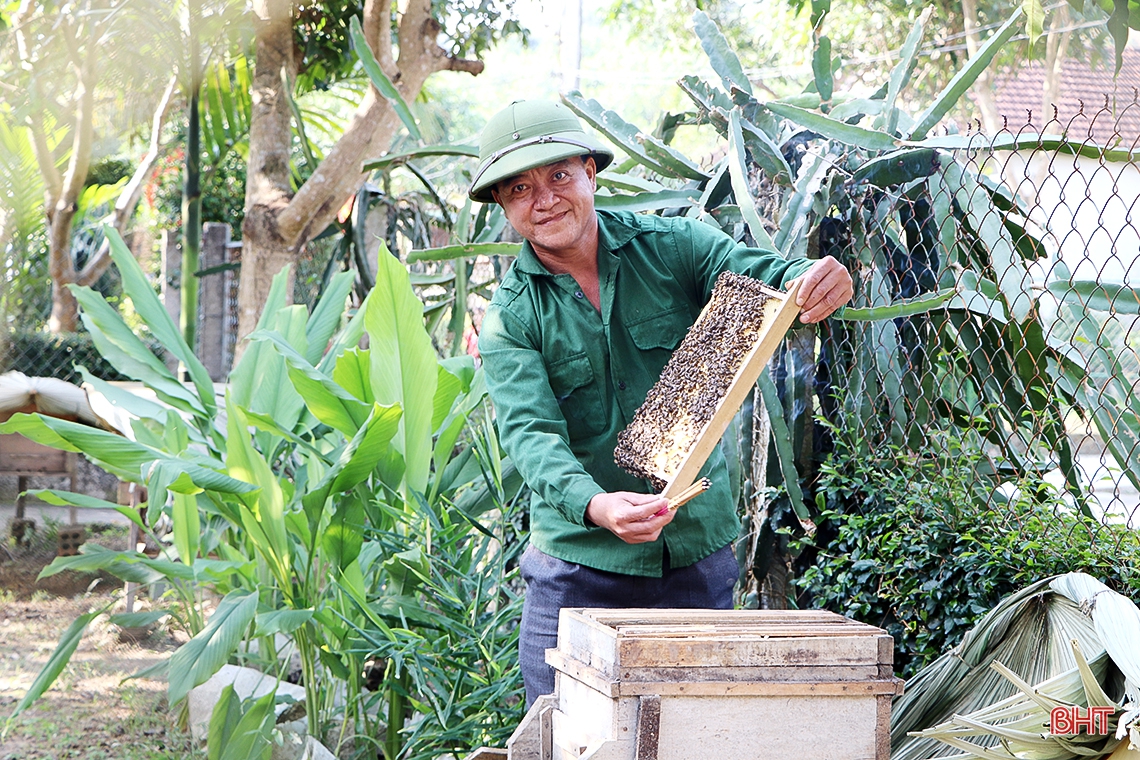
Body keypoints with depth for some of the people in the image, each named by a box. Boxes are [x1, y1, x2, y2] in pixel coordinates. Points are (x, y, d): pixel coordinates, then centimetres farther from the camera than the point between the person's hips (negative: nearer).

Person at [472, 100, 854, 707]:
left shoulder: (672, 247, 0)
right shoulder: (508, 320, -4)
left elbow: (763, 279, -14)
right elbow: (531, 435, -18)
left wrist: (814, 281, -39)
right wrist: (595, 507, -38)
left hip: (699, 553, 1)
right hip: (579, 566, -1)